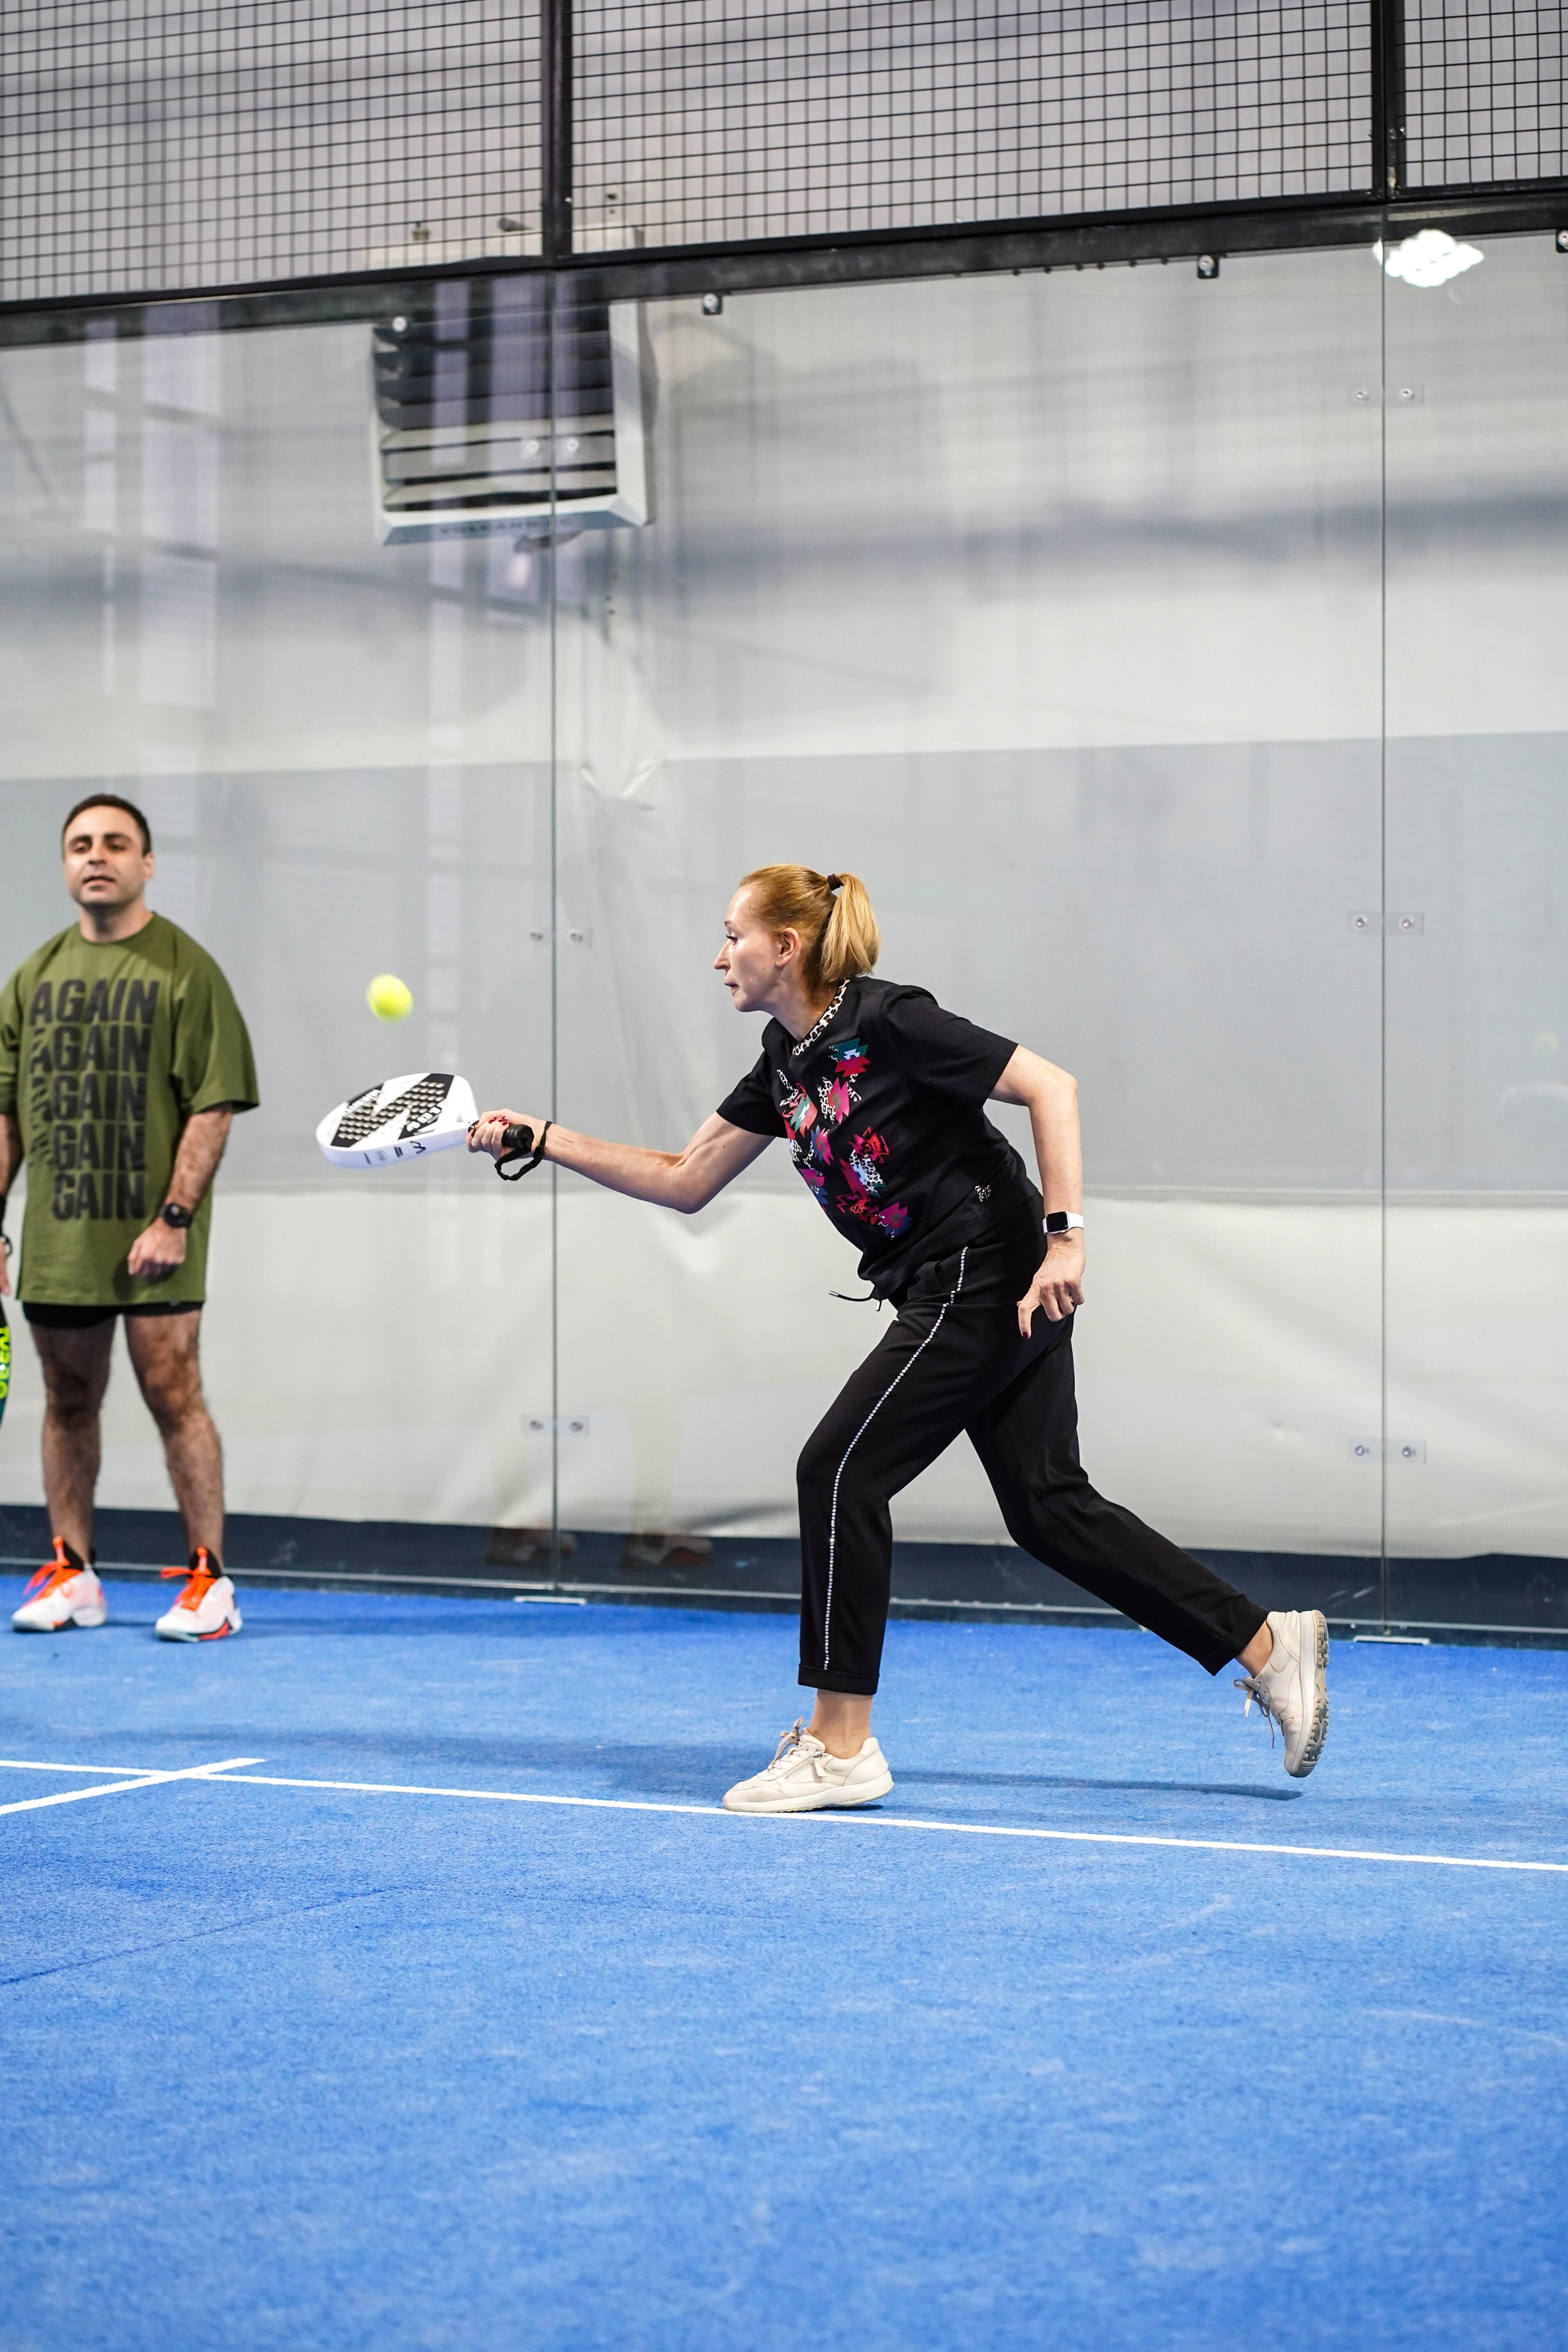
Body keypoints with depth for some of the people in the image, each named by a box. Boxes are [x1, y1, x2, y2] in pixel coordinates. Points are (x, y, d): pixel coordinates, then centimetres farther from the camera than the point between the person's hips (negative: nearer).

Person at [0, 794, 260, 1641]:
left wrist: (174, 1217, -15)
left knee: (174, 1394, -6)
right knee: (69, 1403, 10)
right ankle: (71, 1573, 19)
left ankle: (208, 1579, 1)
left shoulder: (186, 969, -3)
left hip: (153, 1241, -5)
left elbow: (212, 1108, -8)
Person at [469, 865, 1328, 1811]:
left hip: (987, 1276, -9)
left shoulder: (888, 1021, -15)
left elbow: (1050, 1085, -17)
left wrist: (1065, 1235, -23)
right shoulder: (786, 1062, 11)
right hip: (954, 1291, 9)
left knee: (841, 1468, -9)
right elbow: (685, 1181, 15)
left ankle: (841, 1747, -3)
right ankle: (1270, 1643, 15)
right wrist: (541, 1140, 9)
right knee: (1049, 1506, 9)